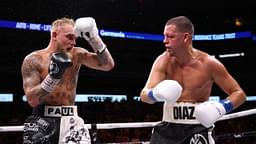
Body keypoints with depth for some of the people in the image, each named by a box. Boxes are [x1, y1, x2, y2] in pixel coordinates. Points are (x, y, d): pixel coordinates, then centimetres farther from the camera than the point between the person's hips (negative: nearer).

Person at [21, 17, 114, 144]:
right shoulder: (33, 60, -5)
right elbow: (32, 100, -11)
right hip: (41, 122, -2)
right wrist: (53, 76, -23)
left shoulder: (76, 54, 4)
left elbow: (108, 65, -4)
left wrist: (94, 39, -13)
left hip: (70, 121, 2)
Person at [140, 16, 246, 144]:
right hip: (167, 127, 3)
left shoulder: (209, 63, -11)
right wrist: (156, 94, -38)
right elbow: (144, 95, -14)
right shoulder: (163, 61, -6)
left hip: (197, 129, -2)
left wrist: (221, 108, -25)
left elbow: (239, 93, -5)